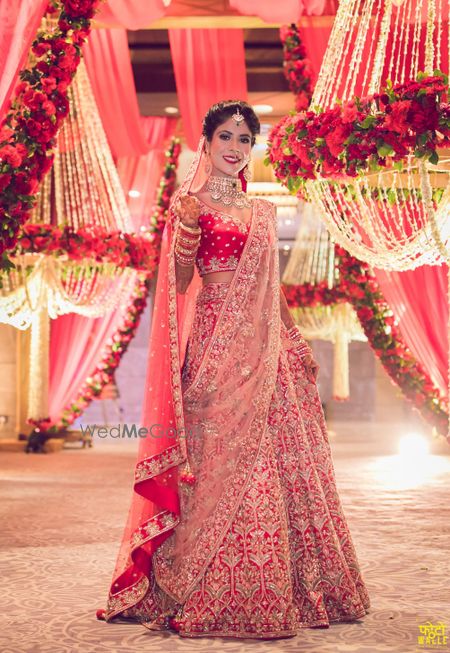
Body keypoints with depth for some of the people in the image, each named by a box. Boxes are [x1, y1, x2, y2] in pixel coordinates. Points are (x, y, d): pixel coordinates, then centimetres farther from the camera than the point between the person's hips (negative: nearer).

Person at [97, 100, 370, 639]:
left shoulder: (263, 211, 17)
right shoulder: (192, 201, 1)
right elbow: (179, 282, -8)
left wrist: (296, 343, 16)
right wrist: (188, 227, -23)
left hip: (265, 345, 6)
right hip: (217, 340, -6)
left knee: (279, 462, 5)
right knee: (220, 463, -8)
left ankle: (276, 590, 16)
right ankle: (208, 596, 0)